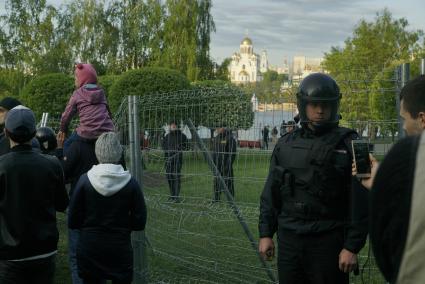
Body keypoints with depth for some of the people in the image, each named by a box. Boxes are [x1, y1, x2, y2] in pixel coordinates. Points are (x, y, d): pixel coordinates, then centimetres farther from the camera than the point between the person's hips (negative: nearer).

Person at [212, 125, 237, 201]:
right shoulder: (216, 139, 13)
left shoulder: (229, 138, -11)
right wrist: (212, 163, 15)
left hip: (225, 165, -7)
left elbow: (232, 153, -14)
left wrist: (228, 165, -18)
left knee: (228, 182, -2)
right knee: (216, 182, 12)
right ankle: (216, 197, 22)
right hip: (217, 165, 7)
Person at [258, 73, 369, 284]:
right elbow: (271, 193, 12)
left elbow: (359, 201, -8)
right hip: (289, 240, 4)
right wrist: (265, 233, 7)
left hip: (329, 241, -4)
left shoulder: (348, 145, -5)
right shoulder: (285, 145, 8)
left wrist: (352, 247, -12)